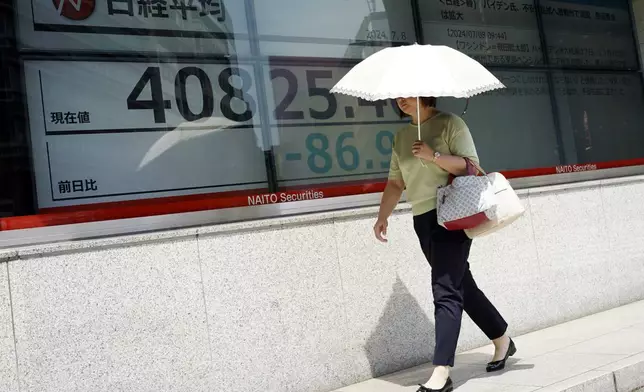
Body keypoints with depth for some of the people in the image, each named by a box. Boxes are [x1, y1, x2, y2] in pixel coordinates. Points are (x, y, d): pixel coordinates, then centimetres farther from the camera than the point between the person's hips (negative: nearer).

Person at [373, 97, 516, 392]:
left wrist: (434, 155, -23)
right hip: (422, 219, 7)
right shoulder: (401, 137, 14)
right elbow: (395, 181, 15)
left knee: (445, 291, -13)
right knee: (461, 285, 16)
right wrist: (382, 217, 7)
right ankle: (502, 339, 35)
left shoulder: (450, 123, -4)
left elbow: (470, 166, -11)